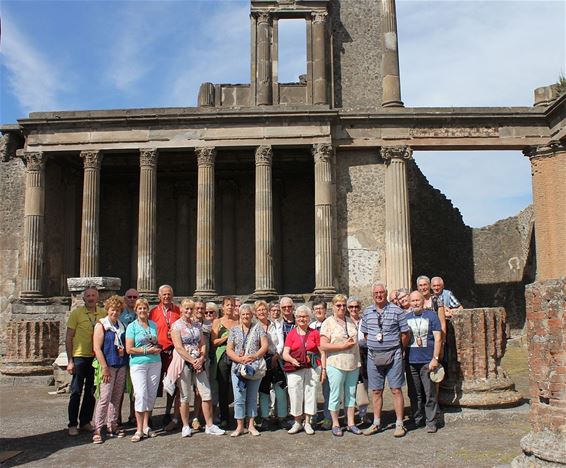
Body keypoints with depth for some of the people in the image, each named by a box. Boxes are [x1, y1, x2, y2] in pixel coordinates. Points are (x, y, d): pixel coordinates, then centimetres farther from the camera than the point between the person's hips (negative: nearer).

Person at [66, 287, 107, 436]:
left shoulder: (103, 313, 3)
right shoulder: (76, 313, -6)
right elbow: (68, 338, -4)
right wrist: (70, 361, -8)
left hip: (96, 357, 3)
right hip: (79, 356, -3)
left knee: (91, 391, 10)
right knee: (76, 391, 3)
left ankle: (85, 422, 23)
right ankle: (72, 424, 13)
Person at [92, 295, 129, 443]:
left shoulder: (122, 325, 13)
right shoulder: (101, 325, -4)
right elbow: (97, 348, -10)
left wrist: (123, 351, 2)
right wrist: (104, 367, -16)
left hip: (121, 365, 6)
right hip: (107, 365, -6)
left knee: (117, 398, 10)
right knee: (104, 398, -9)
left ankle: (112, 426, 20)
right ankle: (97, 430, -3)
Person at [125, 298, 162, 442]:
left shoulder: (153, 325, 11)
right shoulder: (132, 326, -2)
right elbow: (129, 349, -7)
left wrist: (157, 348, 0)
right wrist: (147, 350, -12)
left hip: (155, 363, 4)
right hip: (138, 364, -4)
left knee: (151, 395, 6)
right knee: (141, 395, -10)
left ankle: (146, 426, 18)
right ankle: (139, 430, -2)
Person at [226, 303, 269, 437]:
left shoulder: (258, 329, 6)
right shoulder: (234, 330, 8)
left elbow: (265, 345, -3)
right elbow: (229, 350, 3)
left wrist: (254, 357, -17)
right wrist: (239, 359, -14)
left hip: (255, 367, 0)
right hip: (238, 368, 0)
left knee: (252, 397, 7)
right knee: (239, 398, -2)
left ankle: (251, 425, 16)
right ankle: (240, 427, 7)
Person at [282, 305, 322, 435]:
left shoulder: (314, 333, 7)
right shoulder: (291, 333, 7)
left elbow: (322, 352, 7)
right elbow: (285, 353, 2)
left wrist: (323, 369, -1)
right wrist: (292, 360, -18)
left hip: (312, 369, 0)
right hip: (294, 370, 0)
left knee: (310, 395, 3)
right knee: (295, 395, -1)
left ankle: (307, 423, 17)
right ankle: (297, 423, 15)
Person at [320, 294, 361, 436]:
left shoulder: (351, 321, 12)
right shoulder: (328, 323, -5)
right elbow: (323, 346, -12)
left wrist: (352, 343, 1)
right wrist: (343, 346, -16)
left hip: (353, 364, 5)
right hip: (336, 364, -5)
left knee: (351, 394, 10)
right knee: (336, 394, 1)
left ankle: (351, 423, 20)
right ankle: (335, 424, 14)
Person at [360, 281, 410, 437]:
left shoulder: (396, 311, -5)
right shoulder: (367, 312, 7)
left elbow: (405, 334, -1)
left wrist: (398, 350, 6)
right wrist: (374, 345, 11)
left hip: (393, 355, -3)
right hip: (373, 356, 4)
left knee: (396, 390, -1)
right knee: (376, 391, 10)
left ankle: (399, 424, 7)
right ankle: (376, 423, 20)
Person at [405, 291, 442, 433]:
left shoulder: (431, 315, 0)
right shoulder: (406, 318, 11)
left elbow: (438, 338, -4)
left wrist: (435, 358, -10)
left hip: (427, 361, -4)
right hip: (411, 362, 4)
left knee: (430, 394, -1)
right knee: (414, 394, 10)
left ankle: (431, 422, 8)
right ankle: (417, 420, 22)